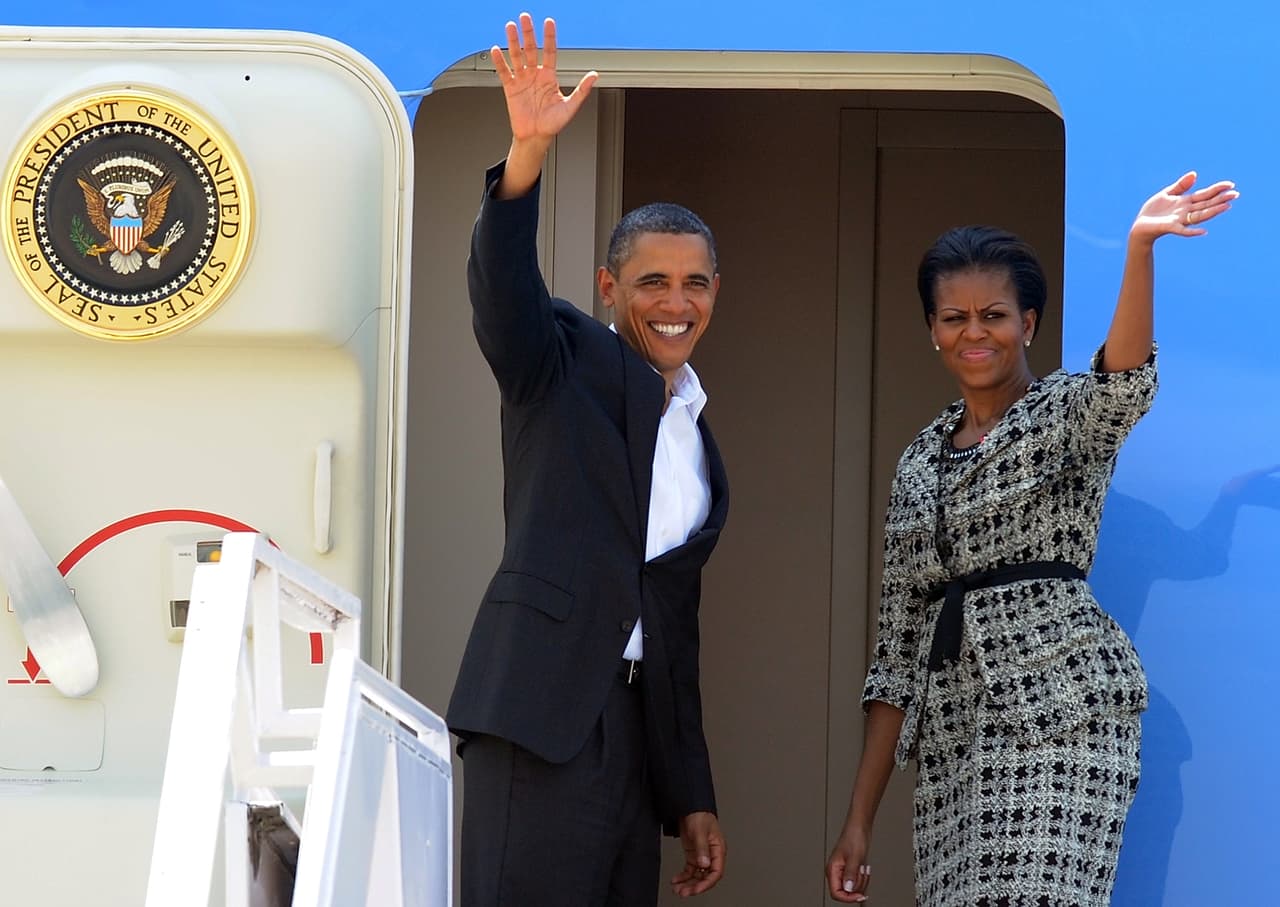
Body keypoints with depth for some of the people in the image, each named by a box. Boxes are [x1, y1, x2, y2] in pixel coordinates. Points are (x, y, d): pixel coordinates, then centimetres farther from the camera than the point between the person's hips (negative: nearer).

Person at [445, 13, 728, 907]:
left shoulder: (698, 444, 23)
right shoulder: (569, 363, 5)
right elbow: (503, 290, -17)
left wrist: (694, 796, 19)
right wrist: (527, 154, -34)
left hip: (638, 728, 7)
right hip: (544, 705, -7)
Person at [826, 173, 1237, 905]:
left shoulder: (1067, 413, 3)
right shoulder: (920, 464, 18)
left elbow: (1126, 384, -23)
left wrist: (1139, 248, -40)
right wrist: (860, 821, 14)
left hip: (1056, 709, -6)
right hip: (952, 729, 6)